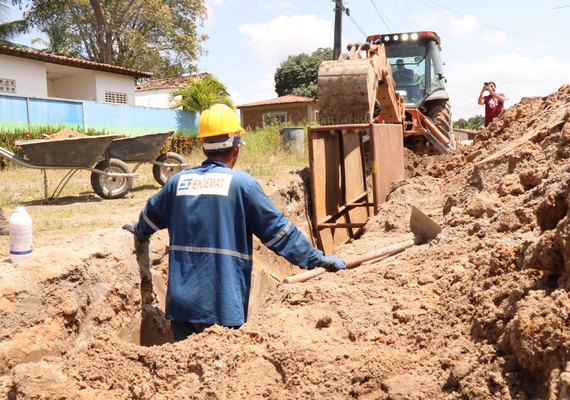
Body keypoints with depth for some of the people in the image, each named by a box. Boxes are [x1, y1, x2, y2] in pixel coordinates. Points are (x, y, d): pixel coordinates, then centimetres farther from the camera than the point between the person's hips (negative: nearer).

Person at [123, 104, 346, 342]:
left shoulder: (179, 181, 6)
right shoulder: (241, 183, -9)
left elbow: (150, 215, 24)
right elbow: (277, 229, -8)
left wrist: (140, 232, 47)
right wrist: (317, 259, 2)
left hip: (180, 302, 5)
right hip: (221, 307, -4)